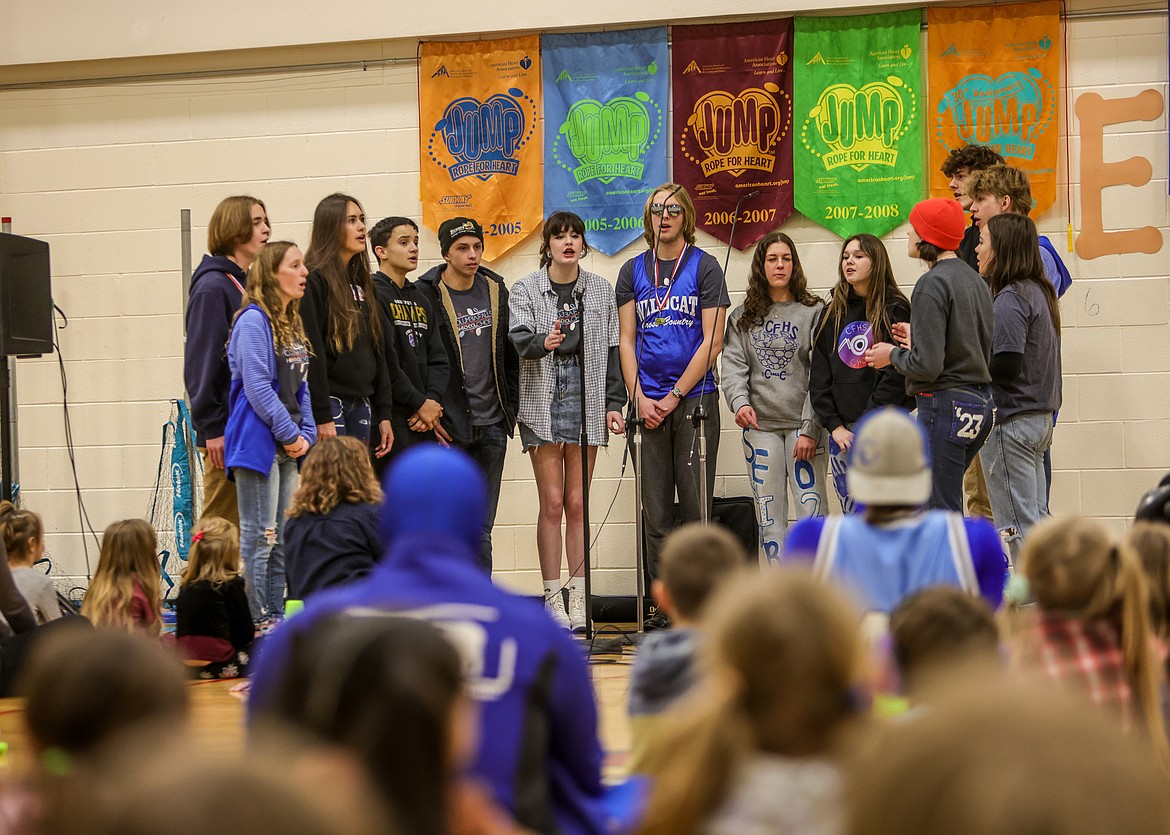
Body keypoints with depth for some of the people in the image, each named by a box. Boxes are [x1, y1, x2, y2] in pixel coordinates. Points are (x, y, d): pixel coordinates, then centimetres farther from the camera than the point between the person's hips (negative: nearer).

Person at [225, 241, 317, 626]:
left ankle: (276, 616, 17)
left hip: (289, 447, 9)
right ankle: (256, 620, -2)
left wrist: (307, 434, 5)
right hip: (258, 443, -9)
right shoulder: (253, 320, -11)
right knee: (259, 538, -6)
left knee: (282, 539, 11)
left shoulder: (293, 324, 16)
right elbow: (257, 386, -18)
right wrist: (291, 434, -15)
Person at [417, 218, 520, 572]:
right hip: (449, 427, -5)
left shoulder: (496, 291, 10)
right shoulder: (427, 296, -7)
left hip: (492, 425, 5)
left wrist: (510, 407, 12)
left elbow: (510, 356, 18)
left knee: (482, 528, 8)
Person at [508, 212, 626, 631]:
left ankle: (578, 597, 6)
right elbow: (518, 337, -13)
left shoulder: (601, 290, 9)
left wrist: (614, 403, 4)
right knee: (552, 503, -3)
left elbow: (611, 349, 10)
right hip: (543, 402, -2)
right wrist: (543, 342, -34)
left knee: (577, 503, 3)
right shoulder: (525, 290, 2)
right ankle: (552, 599, 3)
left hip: (587, 401, 2)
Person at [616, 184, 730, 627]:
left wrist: (674, 395, -9)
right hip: (649, 404, 3)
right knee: (655, 512, 4)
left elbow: (712, 342, -4)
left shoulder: (704, 266, 1)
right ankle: (660, 607, 9)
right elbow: (626, 340, 9)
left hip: (695, 399, -3)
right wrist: (639, 398, -3)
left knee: (696, 507, -2)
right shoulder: (633, 270, 11)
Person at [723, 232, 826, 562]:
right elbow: (733, 364, 3)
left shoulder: (813, 312, 1)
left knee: (811, 508, -7)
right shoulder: (743, 317, 11)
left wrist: (810, 428, -12)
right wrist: (740, 402, -18)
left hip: (802, 423, -3)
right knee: (769, 515, 6)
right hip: (760, 425, 3)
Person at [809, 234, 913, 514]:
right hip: (842, 432, 5)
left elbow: (897, 375, -9)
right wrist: (834, 426, -1)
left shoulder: (894, 311, -2)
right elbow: (819, 376, 11)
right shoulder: (832, 314, 14)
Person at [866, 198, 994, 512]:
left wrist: (893, 354, 0)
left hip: (944, 404, -9)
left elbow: (926, 365, -21)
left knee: (942, 512, -3)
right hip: (980, 403, 9)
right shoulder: (975, 280, 12)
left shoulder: (932, 284, -15)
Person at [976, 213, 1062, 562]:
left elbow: (1006, 366, -22)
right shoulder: (1040, 292, 12)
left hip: (1010, 420, -9)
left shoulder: (1009, 299, -15)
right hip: (1040, 416, 9)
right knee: (1037, 519, 12)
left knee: (1017, 526, -4)